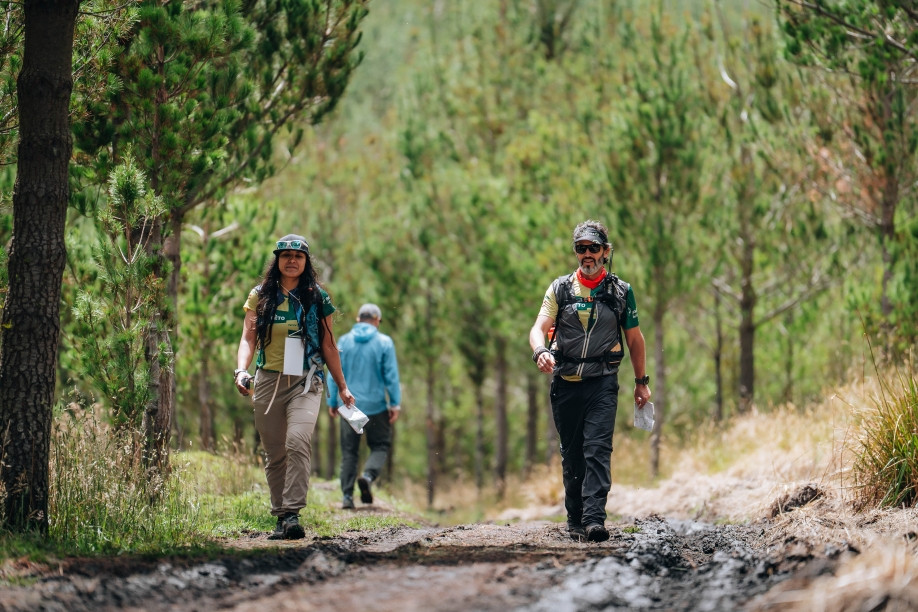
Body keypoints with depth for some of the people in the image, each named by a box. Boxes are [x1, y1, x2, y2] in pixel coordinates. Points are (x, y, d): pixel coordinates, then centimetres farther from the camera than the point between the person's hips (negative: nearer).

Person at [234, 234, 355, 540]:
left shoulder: (317, 298, 8)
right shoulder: (260, 296, 8)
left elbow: (328, 346, 13)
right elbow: (248, 338, 4)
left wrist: (342, 387, 15)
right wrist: (241, 370, -15)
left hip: (305, 382, -2)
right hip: (268, 381, 2)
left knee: (298, 441, -23)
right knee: (274, 453, 4)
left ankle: (293, 514, -26)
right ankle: (281, 517, 13)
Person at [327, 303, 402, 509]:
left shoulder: (343, 342, 2)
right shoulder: (384, 343, -4)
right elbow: (391, 376, -5)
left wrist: (332, 402, 12)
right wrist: (395, 404, 0)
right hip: (376, 407, -2)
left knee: (349, 451, 9)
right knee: (380, 446, 12)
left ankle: (347, 495, 1)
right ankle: (368, 475, -16)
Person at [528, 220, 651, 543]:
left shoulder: (621, 291, 5)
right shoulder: (560, 288, 6)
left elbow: (634, 338, 14)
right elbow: (538, 328, -3)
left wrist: (641, 381, 16)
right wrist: (541, 352, -26)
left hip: (602, 382, -2)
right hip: (565, 383, 2)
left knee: (598, 449, -16)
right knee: (571, 454, 8)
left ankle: (594, 519, -24)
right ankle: (575, 519, 18)